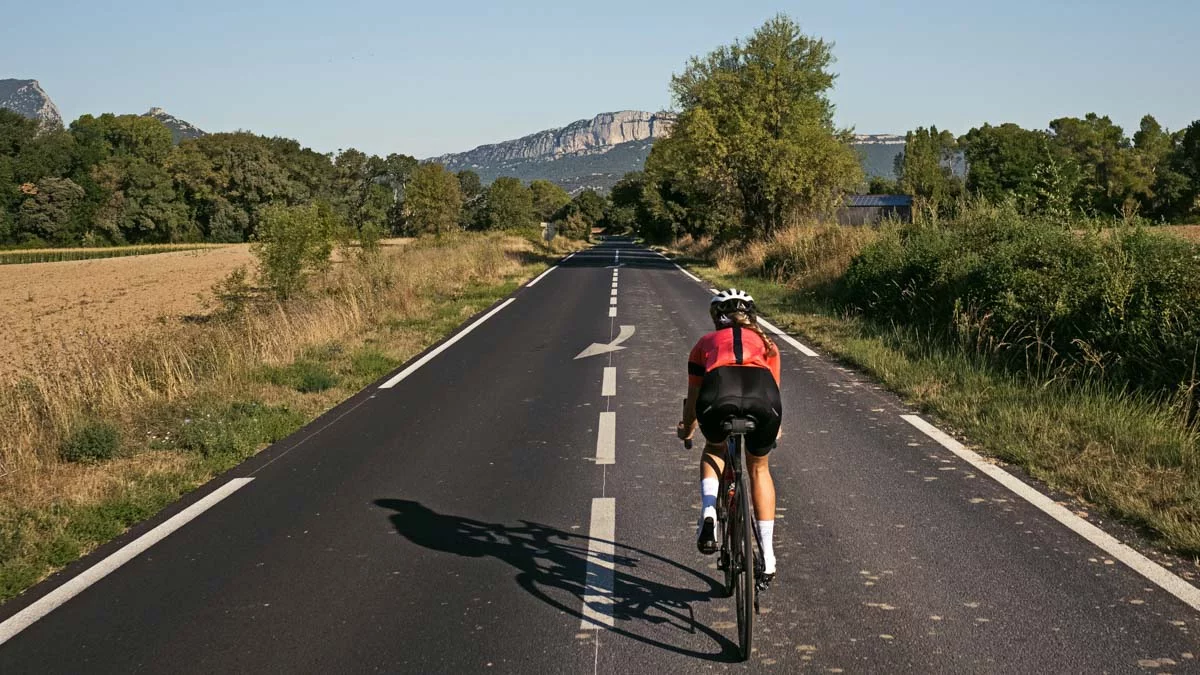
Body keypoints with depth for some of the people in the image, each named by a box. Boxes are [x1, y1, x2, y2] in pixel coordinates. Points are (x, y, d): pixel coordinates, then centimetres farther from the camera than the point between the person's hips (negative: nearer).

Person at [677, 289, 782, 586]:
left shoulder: (706, 342, 36)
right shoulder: (765, 342, 38)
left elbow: (693, 397, 44)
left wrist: (686, 430, 64)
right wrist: (773, 430, 70)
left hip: (719, 396, -1)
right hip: (764, 398, 1)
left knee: (714, 450, 33)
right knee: (758, 467, 28)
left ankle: (708, 514, 7)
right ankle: (768, 558, 27)